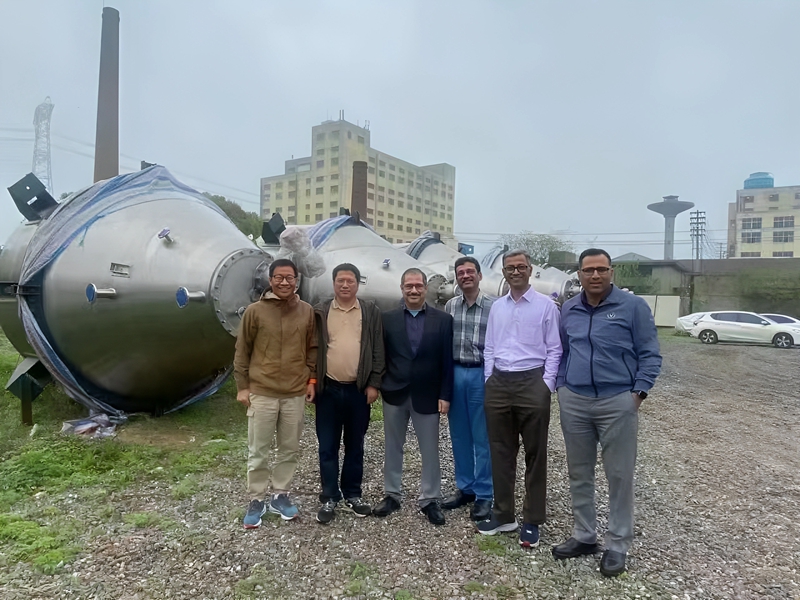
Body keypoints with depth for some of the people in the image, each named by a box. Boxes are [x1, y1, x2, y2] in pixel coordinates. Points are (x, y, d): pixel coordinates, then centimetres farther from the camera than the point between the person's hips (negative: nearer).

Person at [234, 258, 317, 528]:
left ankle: (280, 495, 29)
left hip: (296, 393, 3)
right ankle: (256, 500, 24)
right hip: (261, 392, -2)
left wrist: (312, 379, 5)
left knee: (290, 449, 12)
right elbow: (242, 351, 0)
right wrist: (242, 386, -2)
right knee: (258, 451, 8)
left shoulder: (307, 311, 2)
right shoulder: (254, 311, -6)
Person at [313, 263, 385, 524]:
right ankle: (329, 498, 20)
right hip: (328, 389, 0)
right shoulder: (320, 312, 2)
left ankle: (352, 495, 27)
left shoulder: (370, 312, 1)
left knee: (355, 446, 13)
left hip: (359, 389, 0)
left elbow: (377, 350, 0)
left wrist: (373, 384, -5)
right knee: (328, 447, 7)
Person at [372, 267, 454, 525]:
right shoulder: (388, 318, 1)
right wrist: (378, 386, -4)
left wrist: (445, 395, -7)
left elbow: (447, 361, -3)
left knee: (430, 451, 9)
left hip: (427, 396, -1)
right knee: (392, 447, 14)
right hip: (394, 394, 1)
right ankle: (391, 495, 30)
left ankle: (429, 499, 25)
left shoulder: (443, 319, -2)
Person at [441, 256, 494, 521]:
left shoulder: (493, 307, -5)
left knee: (482, 438, 5)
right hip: (455, 374, 4)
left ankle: (484, 495, 18)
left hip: (481, 375, -4)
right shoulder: (450, 306, 6)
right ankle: (464, 488, 28)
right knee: (459, 436, 13)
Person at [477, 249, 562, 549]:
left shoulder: (546, 305, -2)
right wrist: (489, 381, 6)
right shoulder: (496, 307, 11)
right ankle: (503, 514, 26)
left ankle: (532, 521, 20)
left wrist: (546, 386, -9)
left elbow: (554, 350, -3)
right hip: (498, 384, 4)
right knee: (501, 453, 12)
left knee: (535, 454, 6)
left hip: (532, 383, -4)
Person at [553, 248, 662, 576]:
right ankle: (584, 535, 29)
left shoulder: (633, 306, -5)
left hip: (617, 402, -4)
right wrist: (562, 386, 9)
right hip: (573, 402, 4)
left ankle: (618, 544, 22)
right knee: (579, 473, 13)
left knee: (619, 475, 6)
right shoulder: (568, 310, 7)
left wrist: (638, 393, -10)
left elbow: (650, 354, -4)